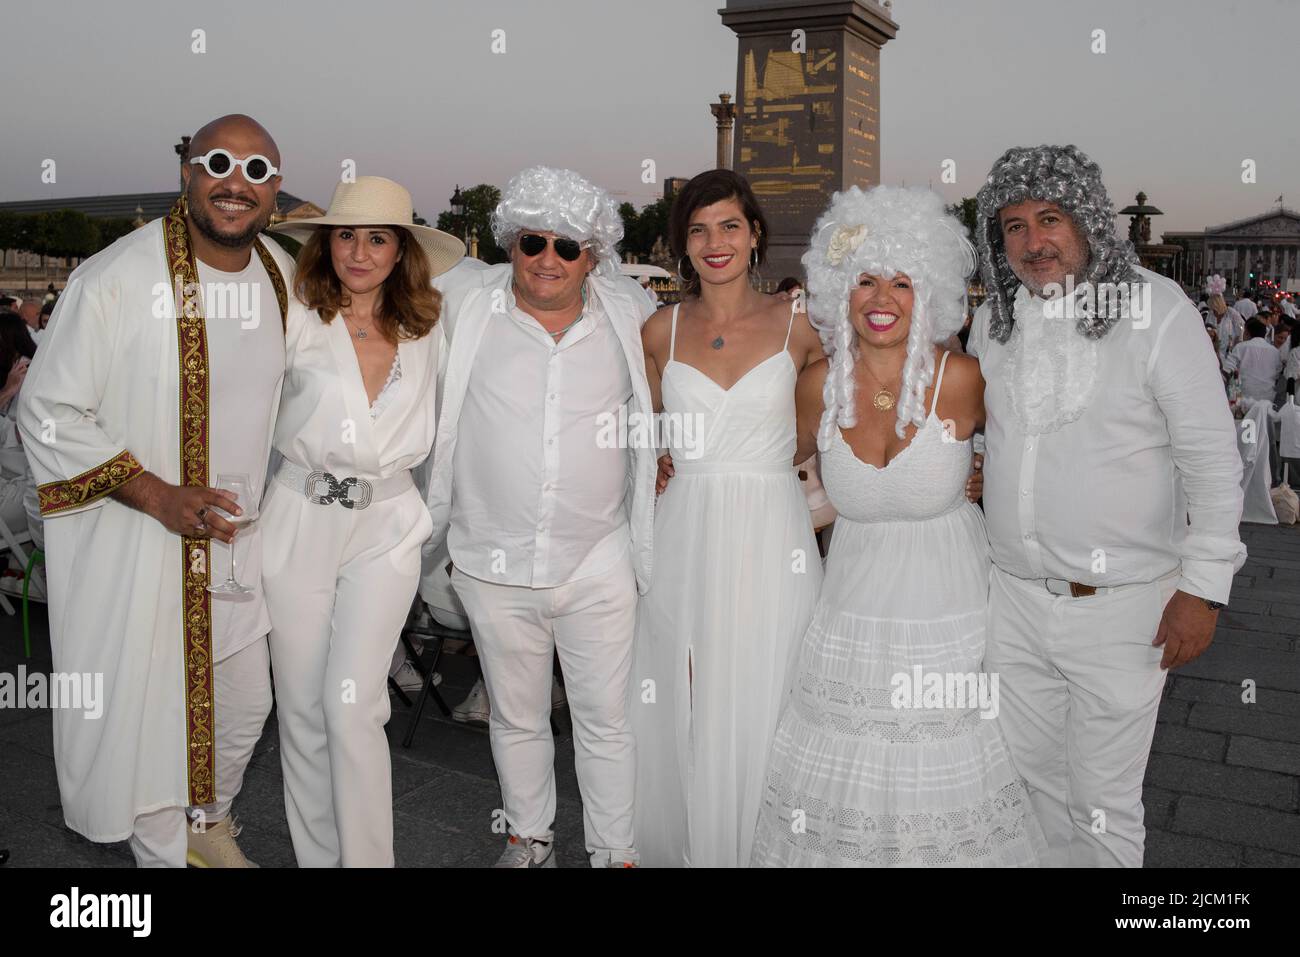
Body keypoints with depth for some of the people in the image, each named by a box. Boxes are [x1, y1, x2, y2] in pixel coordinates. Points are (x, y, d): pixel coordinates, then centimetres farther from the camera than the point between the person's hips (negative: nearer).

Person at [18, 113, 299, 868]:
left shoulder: (283, 273, -1)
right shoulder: (115, 280, -20)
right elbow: (47, 414, -15)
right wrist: (158, 495, -21)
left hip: (239, 531, 6)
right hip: (135, 543, -6)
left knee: (246, 704, 18)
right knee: (150, 711, 6)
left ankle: (210, 822, 46)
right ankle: (166, 852, 31)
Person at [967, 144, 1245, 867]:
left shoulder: (1156, 308, -11)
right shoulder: (993, 321, 5)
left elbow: (1214, 460, -9)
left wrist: (1203, 588, -12)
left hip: (1122, 605, -5)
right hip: (1013, 598, 5)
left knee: (1103, 800, 7)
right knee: (1028, 779, 18)